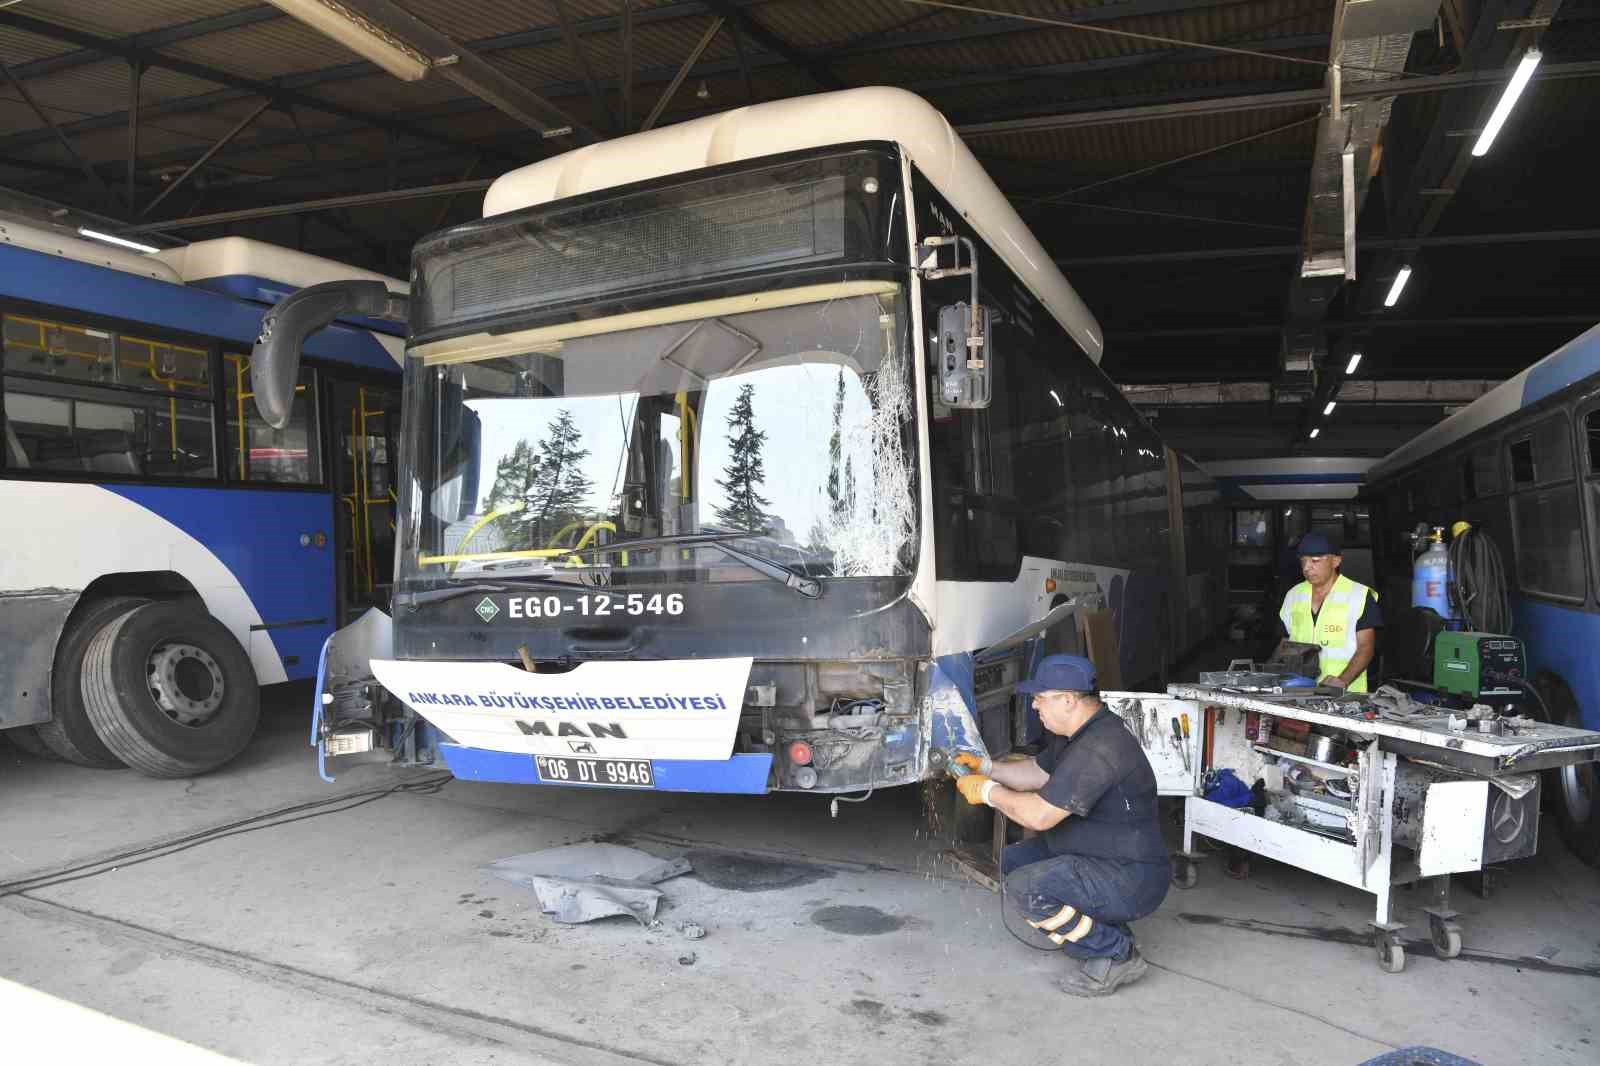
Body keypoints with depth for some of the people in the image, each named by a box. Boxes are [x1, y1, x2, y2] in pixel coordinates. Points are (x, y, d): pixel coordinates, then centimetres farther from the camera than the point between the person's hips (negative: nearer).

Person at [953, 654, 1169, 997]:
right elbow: (1037, 771, 21)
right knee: (1013, 860, 13)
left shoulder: (1099, 749, -29)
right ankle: (1109, 931, 12)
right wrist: (985, 766, 9)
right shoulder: (1079, 733, 5)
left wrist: (989, 792, -13)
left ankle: (1117, 956, -6)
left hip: (1133, 879, -11)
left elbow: (1040, 815, -28)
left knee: (1026, 889, -25)